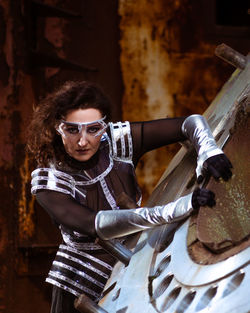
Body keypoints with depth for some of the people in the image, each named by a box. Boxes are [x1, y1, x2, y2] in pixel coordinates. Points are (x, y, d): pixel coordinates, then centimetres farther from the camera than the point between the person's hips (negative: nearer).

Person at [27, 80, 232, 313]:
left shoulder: (117, 141, -14)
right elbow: (97, 226, -37)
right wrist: (174, 210, -48)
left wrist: (208, 151, -37)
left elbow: (191, 123, -12)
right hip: (80, 288, -3)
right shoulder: (47, 179, -23)